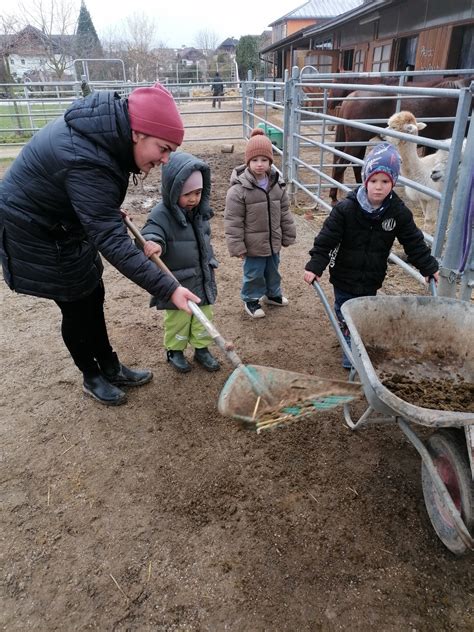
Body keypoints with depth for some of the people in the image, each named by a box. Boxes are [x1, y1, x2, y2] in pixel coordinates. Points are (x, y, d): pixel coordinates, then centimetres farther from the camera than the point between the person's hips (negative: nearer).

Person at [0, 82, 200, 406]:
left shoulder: (109, 127, -11)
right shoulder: (86, 162, -38)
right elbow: (111, 241, -40)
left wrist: (112, 209, 13)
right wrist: (168, 288, -42)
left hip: (65, 220, 9)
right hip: (36, 232, -8)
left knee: (93, 298, 14)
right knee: (77, 307, 3)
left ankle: (111, 367, 30)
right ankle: (92, 377, 27)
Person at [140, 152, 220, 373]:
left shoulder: (200, 211, 1)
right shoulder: (161, 215, -20)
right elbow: (150, 236, -36)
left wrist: (209, 263, 22)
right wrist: (153, 244, -58)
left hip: (203, 279, 6)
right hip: (177, 284, -6)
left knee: (203, 318, 17)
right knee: (177, 320, 12)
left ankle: (202, 349, 37)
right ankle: (174, 351, 35)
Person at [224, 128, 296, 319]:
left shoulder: (277, 184, -1)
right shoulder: (239, 189, -20)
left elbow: (284, 212, 8)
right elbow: (233, 221, -18)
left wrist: (288, 236, 11)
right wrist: (237, 246, -17)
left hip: (273, 241, 6)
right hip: (253, 244, -6)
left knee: (273, 270, 23)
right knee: (254, 273, 8)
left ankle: (272, 293, 46)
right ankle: (250, 299, 31)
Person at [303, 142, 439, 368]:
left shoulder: (399, 212, -9)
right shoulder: (346, 209, -18)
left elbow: (414, 242, 1)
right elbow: (325, 240, -16)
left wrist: (429, 268, 5)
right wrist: (315, 266, -22)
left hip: (371, 280, 2)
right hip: (345, 277, -2)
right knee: (345, 314, 10)